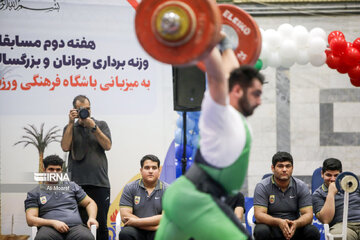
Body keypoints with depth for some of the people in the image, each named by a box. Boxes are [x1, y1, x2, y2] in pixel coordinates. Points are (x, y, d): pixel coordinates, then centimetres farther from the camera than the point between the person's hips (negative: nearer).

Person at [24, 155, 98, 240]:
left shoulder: (71, 186, 25)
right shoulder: (34, 193, 17)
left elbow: (90, 203, 30)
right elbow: (30, 219, 6)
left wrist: (92, 218, 7)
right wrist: (53, 223, -10)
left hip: (75, 226, 1)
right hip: (50, 229, -1)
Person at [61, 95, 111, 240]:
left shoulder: (101, 125, 13)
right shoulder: (70, 128, 14)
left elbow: (107, 145, -1)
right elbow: (65, 147, -3)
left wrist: (93, 127, -9)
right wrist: (71, 123, -5)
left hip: (100, 182, 0)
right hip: (77, 183, 0)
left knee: (102, 223, -1)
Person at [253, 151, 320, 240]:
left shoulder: (301, 186, 1)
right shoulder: (262, 187, -6)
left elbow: (308, 214, -6)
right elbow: (259, 215, -16)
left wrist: (296, 223, -30)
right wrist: (279, 222, -35)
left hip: (294, 229, 2)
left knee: (313, 232, -26)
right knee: (261, 231, -35)